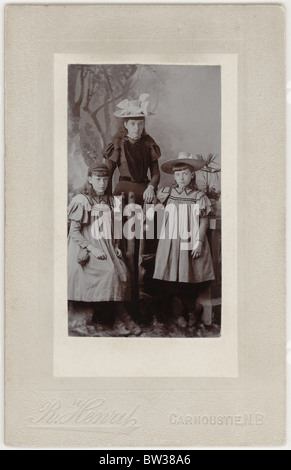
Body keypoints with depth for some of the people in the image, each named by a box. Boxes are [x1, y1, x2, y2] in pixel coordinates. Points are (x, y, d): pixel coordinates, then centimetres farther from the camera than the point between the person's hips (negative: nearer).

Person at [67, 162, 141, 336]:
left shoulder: (110, 201, 16)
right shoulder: (81, 201, -3)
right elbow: (74, 232, -6)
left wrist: (115, 246, 6)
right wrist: (92, 249, -16)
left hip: (108, 248, 6)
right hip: (88, 249, -5)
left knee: (123, 272, -19)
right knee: (110, 272, -27)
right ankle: (123, 317, -17)